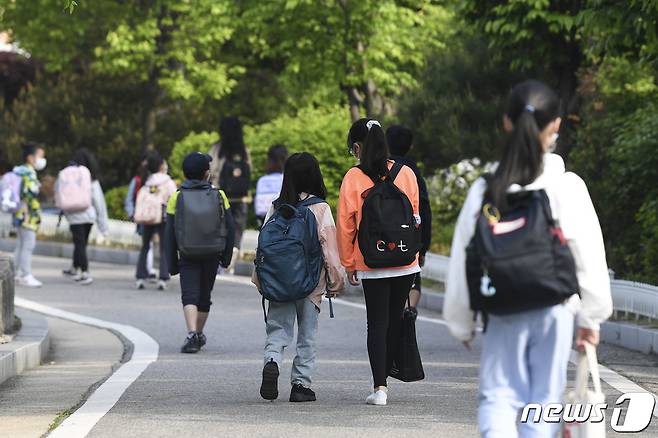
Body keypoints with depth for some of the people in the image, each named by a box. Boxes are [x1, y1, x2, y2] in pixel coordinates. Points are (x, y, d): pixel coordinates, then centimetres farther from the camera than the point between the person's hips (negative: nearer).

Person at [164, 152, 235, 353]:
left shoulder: (176, 197, -3)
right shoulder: (218, 195, -1)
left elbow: (170, 233, -2)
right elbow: (230, 227, 1)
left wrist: (172, 263, 4)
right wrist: (226, 256, 11)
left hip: (188, 255, -2)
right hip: (212, 254, 2)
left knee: (189, 296, -6)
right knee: (204, 296, 17)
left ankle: (192, 334, -26)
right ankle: (199, 335, 29)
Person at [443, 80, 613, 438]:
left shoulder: (484, 190, -4)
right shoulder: (568, 187, -8)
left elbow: (463, 259, 0)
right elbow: (589, 257, -6)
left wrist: (461, 323, 12)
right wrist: (591, 317, 6)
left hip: (502, 313, 1)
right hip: (554, 311, -1)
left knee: (498, 397, 5)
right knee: (544, 398, 11)